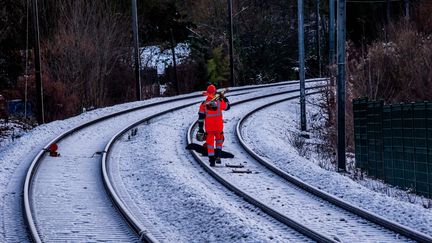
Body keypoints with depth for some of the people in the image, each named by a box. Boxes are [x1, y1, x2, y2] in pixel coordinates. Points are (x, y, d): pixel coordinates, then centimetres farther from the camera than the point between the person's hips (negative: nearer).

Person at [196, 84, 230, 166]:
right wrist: (223, 97, 18)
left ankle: (212, 160, 7)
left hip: (208, 128, 0)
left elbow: (201, 117, -6)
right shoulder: (219, 102, -12)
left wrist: (200, 129, -1)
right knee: (219, 141, 24)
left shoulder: (204, 105, -8)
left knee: (210, 143, 11)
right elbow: (227, 106, 7)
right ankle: (218, 156, 8)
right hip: (218, 127, 0)